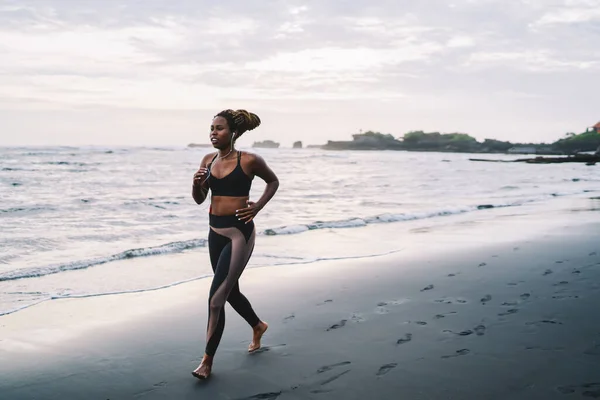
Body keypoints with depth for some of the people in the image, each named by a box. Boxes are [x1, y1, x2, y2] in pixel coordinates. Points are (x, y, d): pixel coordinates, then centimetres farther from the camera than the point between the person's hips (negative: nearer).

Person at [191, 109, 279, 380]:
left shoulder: (249, 161, -10)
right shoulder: (208, 160, 5)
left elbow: (273, 181, 7)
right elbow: (199, 200, 12)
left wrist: (258, 207, -5)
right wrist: (196, 184, -9)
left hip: (239, 232, -7)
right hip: (215, 232, 7)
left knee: (217, 296, -10)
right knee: (230, 291, 20)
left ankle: (207, 360, 0)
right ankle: (258, 326, 47)